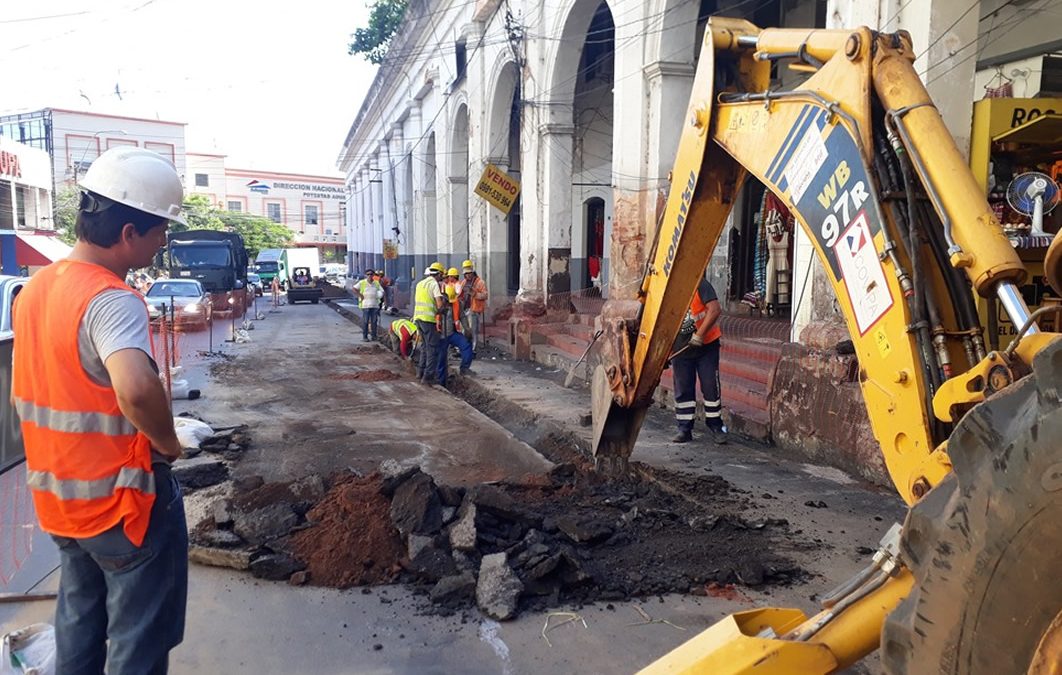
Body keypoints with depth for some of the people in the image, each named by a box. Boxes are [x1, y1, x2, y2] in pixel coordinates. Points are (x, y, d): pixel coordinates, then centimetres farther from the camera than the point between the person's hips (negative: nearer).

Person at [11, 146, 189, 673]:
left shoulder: (34, 289, 4)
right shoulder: (111, 300, -24)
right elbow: (136, 387, -43)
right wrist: (167, 442, -24)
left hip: (57, 495, 8)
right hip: (121, 502, -8)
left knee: (78, 626, 25)